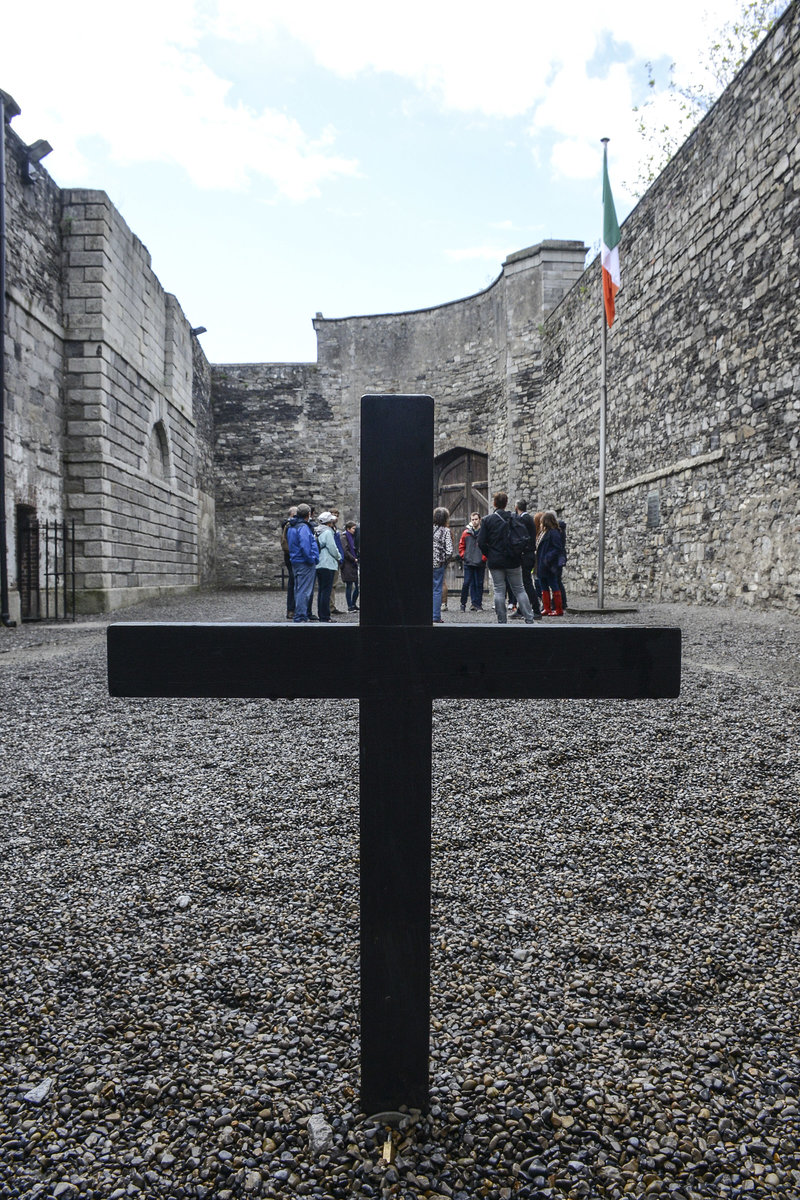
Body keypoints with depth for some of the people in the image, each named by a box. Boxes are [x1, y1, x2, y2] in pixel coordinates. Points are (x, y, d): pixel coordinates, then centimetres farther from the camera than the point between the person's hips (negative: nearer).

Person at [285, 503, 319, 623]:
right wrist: (312, 560, -15)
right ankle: (300, 617, -7)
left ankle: (299, 616, 22)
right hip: (305, 564, -10)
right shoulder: (303, 527, -16)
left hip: (296, 562, 10)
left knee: (299, 590, 16)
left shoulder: (291, 527, 15)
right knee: (304, 591, -7)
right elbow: (305, 547, -24)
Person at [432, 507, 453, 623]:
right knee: (437, 590, 4)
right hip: (439, 564, -3)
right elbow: (449, 551, -13)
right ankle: (436, 617, 5)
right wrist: (445, 561, 2)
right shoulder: (446, 531, -6)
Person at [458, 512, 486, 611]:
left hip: (480, 563, -1)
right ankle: (463, 603, 7)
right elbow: (461, 546, 15)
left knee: (479, 584, 4)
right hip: (468, 563, 1)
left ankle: (478, 604, 11)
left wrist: (484, 558, -6)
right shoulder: (466, 533, 8)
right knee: (467, 583, -1)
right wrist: (463, 556, 4)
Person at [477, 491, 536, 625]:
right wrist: (518, 554, 10)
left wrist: (489, 555, 6)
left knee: (499, 591, 4)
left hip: (495, 561, -1)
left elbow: (481, 542, -7)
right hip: (513, 560, 1)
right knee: (519, 590, 9)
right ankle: (529, 619, 6)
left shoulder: (487, 520, -4)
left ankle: (502, 621, 4)